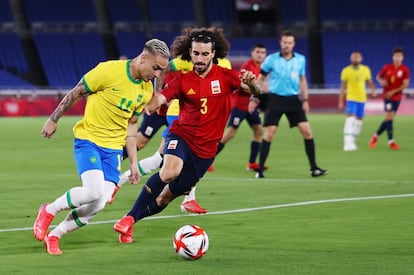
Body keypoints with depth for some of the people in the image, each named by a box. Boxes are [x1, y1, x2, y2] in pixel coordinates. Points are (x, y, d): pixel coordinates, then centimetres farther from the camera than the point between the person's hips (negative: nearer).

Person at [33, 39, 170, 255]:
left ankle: (53, 236, 12)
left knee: (97, 206, -8)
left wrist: (133, 163, 13)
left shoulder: (146, 90, 6)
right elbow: (75, 93, -4)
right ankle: (49, 211, 1)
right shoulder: (109, 71, -14)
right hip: (88, 140, -6)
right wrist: (53, 120, 1)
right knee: (94, 192, -26)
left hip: (113, 148, 6)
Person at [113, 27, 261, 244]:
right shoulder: (182, 79, -3)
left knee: (166, 197, 3)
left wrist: (251, 83, -39)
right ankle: (129, 219, -24)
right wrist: (143, 107, -38)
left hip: (205, 148, 1)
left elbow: (254, 90, -14)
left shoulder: (225, 76, -3)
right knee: (170, 171, -33)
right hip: (181, 135, -1)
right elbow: (160, 99, -15)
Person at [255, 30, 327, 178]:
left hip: (293, 100, 3)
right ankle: (260, 170, 2)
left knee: (307, 131, -5)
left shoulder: (300, 59, 4)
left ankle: (314, 168, 3)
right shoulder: (271, 59, -4)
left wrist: (305, 99, 9)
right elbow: (260, 79, 4)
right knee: (269, 134, -7)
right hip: (275, 99, -3)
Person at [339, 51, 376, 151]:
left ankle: (352, 140, 22)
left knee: (359, 119, 8)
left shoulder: (366, 70, 3)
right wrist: (340, 102, 0)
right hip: (351, 98, -4)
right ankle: (348, 142, -24)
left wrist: (373, 90, -11)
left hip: (362, 98, 4)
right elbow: (343, 87, 2)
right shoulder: (346, 71, -3)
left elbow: (369, 82, 11)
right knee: (350, 118, -18)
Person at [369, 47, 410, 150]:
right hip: (387, 95, -2)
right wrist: (382, 82, -11)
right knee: (389, 116, -11)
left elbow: (405, 84, -9)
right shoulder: (387, 68, -2)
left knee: (389, 118, 6)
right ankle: (391, 141, -7)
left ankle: (376, 135, 24)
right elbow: (378, 77, 12)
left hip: (397, 96, 2)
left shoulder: (405, 70, -4)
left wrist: (393, 91, -17)